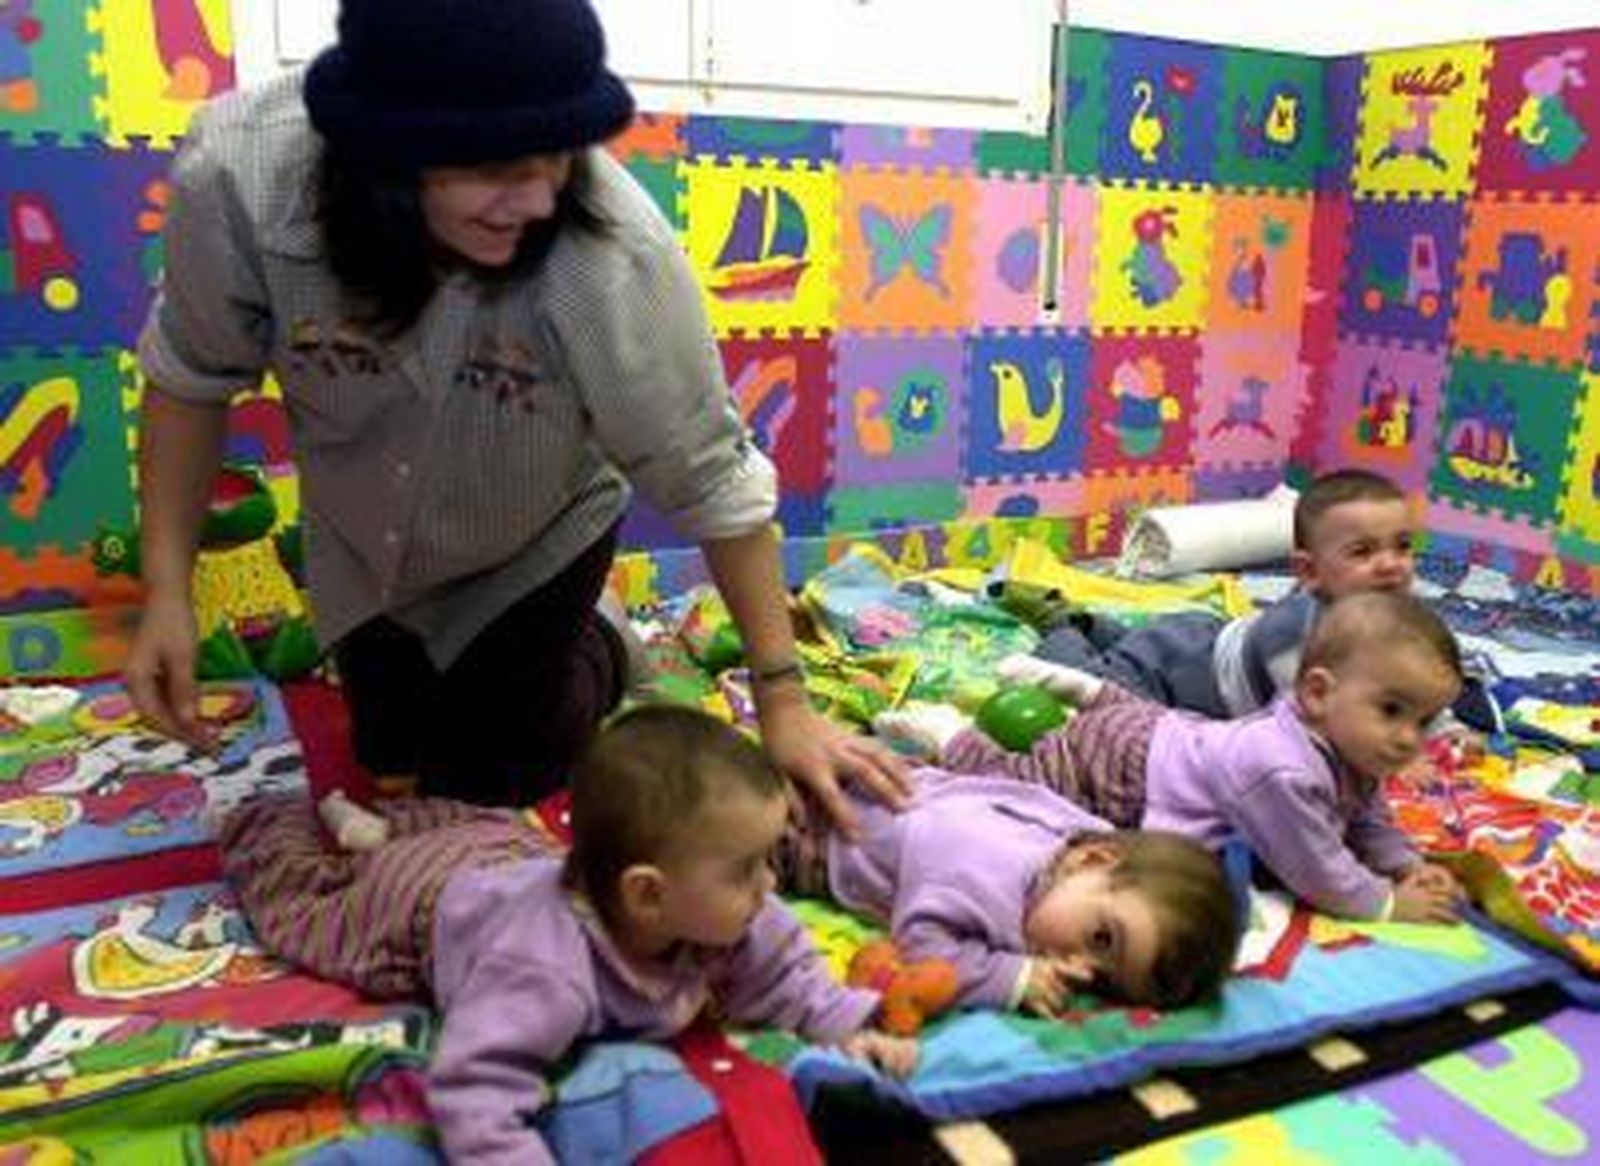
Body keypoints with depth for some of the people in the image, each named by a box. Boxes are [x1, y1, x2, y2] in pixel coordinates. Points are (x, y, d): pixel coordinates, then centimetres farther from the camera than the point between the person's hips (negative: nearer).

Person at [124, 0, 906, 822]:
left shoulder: (615, 254, -41)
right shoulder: (235, 178, -35)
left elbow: (711, 478, -29)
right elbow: (192, 379, -15)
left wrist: (783, 698, -26)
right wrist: (167, 593, -19)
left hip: (537, 544, -3)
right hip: (359, 540, 3)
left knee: (483, 782, 11)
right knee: (387, 751, 25)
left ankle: (595, 654, 35)